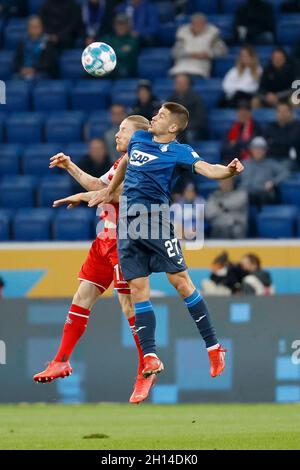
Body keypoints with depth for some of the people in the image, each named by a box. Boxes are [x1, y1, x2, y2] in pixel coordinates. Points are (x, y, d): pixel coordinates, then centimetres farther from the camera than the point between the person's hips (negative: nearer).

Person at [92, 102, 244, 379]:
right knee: (138, 287, 0)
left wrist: (228, 171, -42)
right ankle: (149, 357, -1)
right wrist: (109, 192, 42)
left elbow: (206, 168, -21)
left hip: (155, 218, -5)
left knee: (180, 279, -9)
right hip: (128, 223, 5)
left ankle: (213, 347, -2)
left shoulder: (179, 151, -5)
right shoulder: (139, 138, 13)